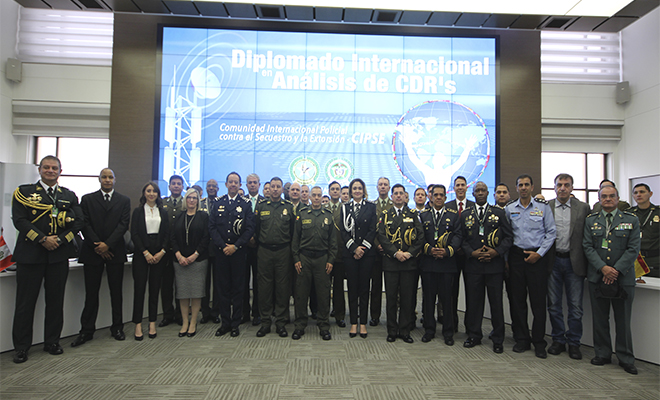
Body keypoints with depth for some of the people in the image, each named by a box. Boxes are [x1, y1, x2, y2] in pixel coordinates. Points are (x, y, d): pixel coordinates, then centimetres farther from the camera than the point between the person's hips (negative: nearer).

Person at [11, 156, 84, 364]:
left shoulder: (69, 196, 11)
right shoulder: (24, 192, 4)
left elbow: (79, 221, 3)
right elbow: (19, 220, -6)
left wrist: (60, 239, -10)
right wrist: (43, 239, -15)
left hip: (59, 255, 2)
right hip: (30, 255, -2)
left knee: (56, 300, 10)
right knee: (25, 302, 4)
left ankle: (52, 341, 22)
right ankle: (21, 347, 16)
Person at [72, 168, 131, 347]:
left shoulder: (124, 200, 8)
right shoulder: (87, 199, 8)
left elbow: (124, 224, -1)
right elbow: (85, 224, 0)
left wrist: (108, 244, -11)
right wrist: (97, 246, -10)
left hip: (115, 251, 0)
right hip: (93, 251, 0)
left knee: (116, 292, 6)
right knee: (91, 292, 3)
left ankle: (117, 328, 16)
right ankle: (86, 331, 12)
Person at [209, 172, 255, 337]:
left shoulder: (246, 204, 3)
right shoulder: (218, 203, 9)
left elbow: (250, 228, -3)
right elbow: (212, 226, 4)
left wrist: (235, 246, -11)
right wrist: (223, 246, -6)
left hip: (239, 252, -2)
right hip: (221, 251, 2)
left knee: (237, 288, 4)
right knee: (223, 288, 7)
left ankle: (236, 323, 14)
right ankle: (225, 322, 18)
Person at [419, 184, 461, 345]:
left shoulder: (454, 215, 8)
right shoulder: (423, 215, 11)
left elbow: (458, 236, 0)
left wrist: (447, 251, -15)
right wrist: (430, 250, -12)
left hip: (447, 263, -1)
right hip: (428, 263, 1)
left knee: (447, 298, 4)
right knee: (428, 297, 6)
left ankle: (448, 332, 16)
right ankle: (429, 330, 18)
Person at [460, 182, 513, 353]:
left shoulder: (499, 213, 7)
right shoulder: (465, 215, 10)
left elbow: (509, 236, 3)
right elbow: (462, 238, 7)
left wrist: (497, 251, -11)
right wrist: (471, 252, -8)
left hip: (494, 264, -1)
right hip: (473, 264, 1)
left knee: (496, 302, 3)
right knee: (473, 301, 7)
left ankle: (497, 339, 16)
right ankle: (474, 335, 21)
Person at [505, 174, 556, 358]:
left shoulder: (543, 207, 2)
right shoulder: (509, 209, 7)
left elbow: (551, 232, 1)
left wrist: (539, 253, -7)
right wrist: (506, 258, 3)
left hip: (537, 257, -2)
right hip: (516, 256, 2)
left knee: (538, 300, 0)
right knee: (517, 299, 5)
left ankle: (539, 342, 12)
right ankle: (521, 339, 17)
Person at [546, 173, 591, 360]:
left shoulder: (583, 208, 3)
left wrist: (587, 261, -2)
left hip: (574, 261, 0)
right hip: (553, 261, 0)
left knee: (575, 306, 5)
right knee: (554, 304, 9)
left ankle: (574, 343, 20)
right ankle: (558, 340, 24)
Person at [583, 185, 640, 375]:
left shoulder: (632, 220, 4)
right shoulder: (590, 220, 7)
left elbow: (633, 249, -2)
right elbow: (588, 247, 1)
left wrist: (617, 270, -12)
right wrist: (603, 268, -12)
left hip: (623, 277, -1)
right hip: (597, 277, 1)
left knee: (623, 320, 5)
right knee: (600, 319, 8)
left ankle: (626, 359, 18)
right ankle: (602, 354, 21)